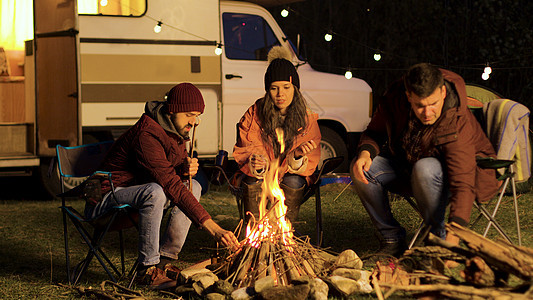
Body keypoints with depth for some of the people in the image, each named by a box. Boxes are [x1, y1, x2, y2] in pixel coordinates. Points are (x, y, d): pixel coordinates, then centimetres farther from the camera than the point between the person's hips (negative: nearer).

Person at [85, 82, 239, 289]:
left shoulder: (176, 131, 2)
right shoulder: (147, 136, -28)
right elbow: (171, 186, -36)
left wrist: (186, 168, -12)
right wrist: (214, 228, -40)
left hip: (138, 192, 10)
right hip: (106, 198, -10)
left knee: (193, 186, 1)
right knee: (155, 192, -36)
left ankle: (165, 259, -1)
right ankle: (147, 269, -25)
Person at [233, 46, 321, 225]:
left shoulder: (307, 119, -5)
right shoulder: (254, 115, -6)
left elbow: (309, 164, -8)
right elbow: (247, 152, -8)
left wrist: (297, 157, -32)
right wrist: (255, 163, -32)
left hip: (292, 176, 0)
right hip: (259, 176, 0)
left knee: (292, 182, -31)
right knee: (253, 181, -31)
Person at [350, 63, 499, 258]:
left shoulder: (457, 124, -34)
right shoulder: (396, 97, -20)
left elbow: (463, 185, -40)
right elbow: (375, 132, 0)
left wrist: (453, 238, -52)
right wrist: (365, 153, -25)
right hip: (408, 166, 5)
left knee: (424, 169, -38)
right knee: (362, 170, -19)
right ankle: (392, 239, -5)